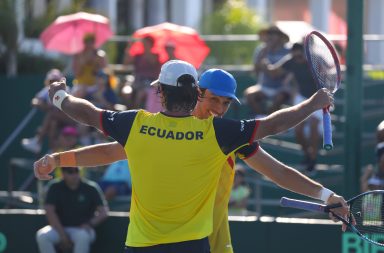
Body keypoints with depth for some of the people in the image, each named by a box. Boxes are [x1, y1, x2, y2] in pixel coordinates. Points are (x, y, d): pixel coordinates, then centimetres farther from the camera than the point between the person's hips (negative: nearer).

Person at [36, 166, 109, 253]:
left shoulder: (90, 188, -1)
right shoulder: (55, 188, 0)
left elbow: (103, 212, -4)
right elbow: (49, 212, -9)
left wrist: (90, 224, -22)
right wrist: (62, 234, -18)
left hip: (82, 229, -2)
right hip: (59, 228, 2)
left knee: (83, 236, -37)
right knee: (42, 235, -28)